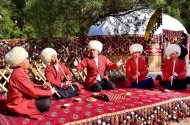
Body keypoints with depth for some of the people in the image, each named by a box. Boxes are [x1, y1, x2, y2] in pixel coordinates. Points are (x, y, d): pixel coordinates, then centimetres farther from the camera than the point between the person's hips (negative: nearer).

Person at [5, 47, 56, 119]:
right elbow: (33, 92, -24)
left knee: (46, 98, 7)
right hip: (19, 103, -10)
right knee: (46, 103, -22)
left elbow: (31, 86, 10)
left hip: (24, 98, 10)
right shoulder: (18, 75, -25)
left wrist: (43, 87, -5)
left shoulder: (21, 72, 6)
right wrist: (50, 92, -15)